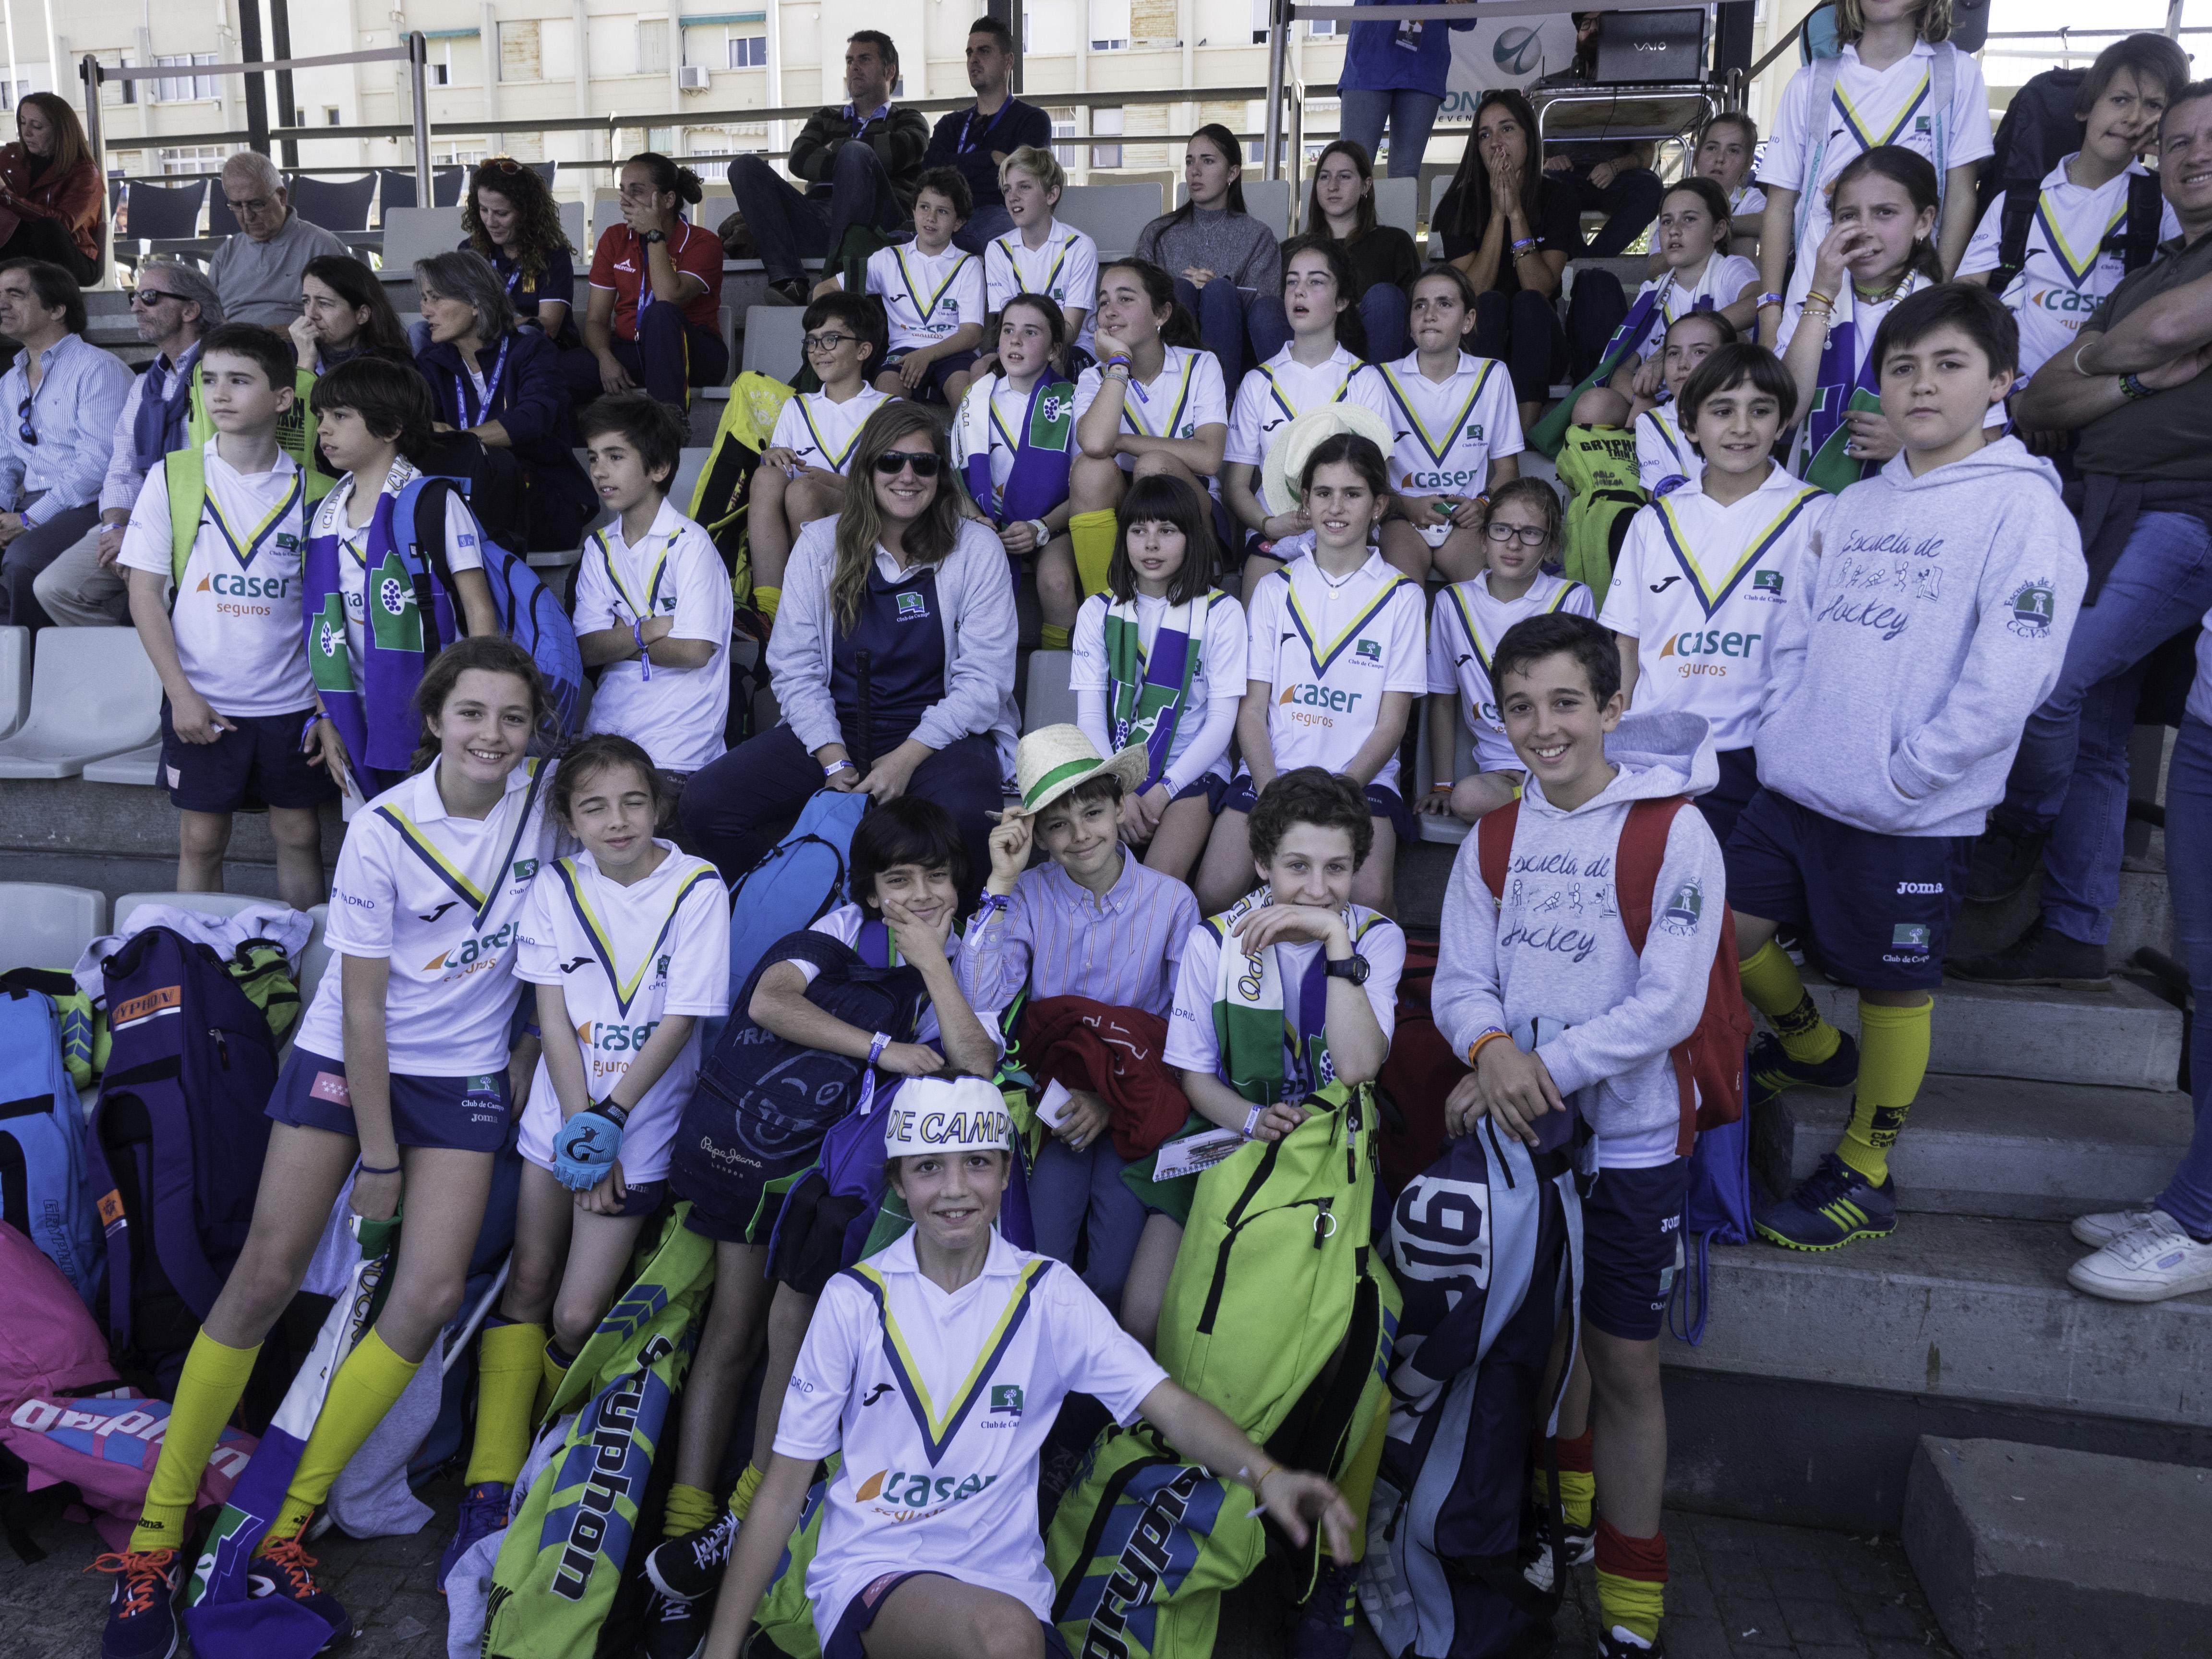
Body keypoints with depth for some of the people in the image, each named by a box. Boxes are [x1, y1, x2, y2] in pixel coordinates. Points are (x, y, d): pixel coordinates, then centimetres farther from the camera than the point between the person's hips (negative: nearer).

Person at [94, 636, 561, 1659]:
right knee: (266, 1279, -7)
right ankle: (157, 1531, 11)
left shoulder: (543, 797, -8)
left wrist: (536, 1039, 5)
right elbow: (363, 1006, -14)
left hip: (466, 1075, 3)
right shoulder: (384, 832, -17)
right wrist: (377, 1156, -11)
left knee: (431, 1295, -8)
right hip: (346, 1060, -2)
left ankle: (285, 1533, 6)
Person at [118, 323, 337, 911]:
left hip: (292, 701, 0)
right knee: (201, 840, 7)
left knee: (300, 836, 7)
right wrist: (181, 692, -9)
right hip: (202, 702, 0)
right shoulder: (173, 479, -1)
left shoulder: (307, 489, 0)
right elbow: (145, 592, -1)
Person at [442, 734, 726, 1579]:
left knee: (577, 1317, -4)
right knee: (527, 1288, 7)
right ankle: (490, 1492, 16)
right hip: (559, 1113, 3)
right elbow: (553, 1018, -4)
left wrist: (610, 1118, -15)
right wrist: (580, 1127, -12)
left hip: (641, 1129, -3)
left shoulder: (698, 890, -10)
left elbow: (680, 1022, -11)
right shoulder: (556, 887, -1)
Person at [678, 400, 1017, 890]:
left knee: (963, 815, -37)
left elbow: (984, 679, -5)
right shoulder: (820, 544, 6)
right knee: (706, 803, -19)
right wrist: (833, 760, -13)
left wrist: (907, 758, -17)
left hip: (941, 734, -2)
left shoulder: (976, 549, 1)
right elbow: (794, 667, 2)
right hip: (832, 731, 3)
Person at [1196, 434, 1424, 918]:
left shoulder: (1402, 597, 7)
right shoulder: (1274, 590, 12)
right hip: (1271, 772, 2)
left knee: (1369, 898, -29)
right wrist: (1273, 794, -10)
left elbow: (1390, 724, 2)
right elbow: (1252, 710, 6)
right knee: (1213, 895, -22)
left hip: (1362, 775, -1)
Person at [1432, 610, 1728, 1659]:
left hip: (1630, 1139, -4)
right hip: (1517, 1134, 4)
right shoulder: (1497, 836, 4)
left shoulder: (1675, 835, -11)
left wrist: (1544, 1068, -23)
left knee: (1624, 1363, 6)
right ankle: (1563, 1521, 43)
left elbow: (1668, 1004, -18)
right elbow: (1458, 980, 1)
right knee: (1542, 1335, 19)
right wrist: (1491, 1049, -20)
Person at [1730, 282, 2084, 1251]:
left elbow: (2009, 676, -16)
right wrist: (1784, 734, 3)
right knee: (1725, 926, 8)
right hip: (1796, 789, 6)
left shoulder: (2023, 506, -9)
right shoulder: (1856, 506, 12)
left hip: (1912, 816, -6)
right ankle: (1809, 1044, 38)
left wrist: (1903, 775, -16)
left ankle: (1865, 1175, 25)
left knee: (1892, 987, 7)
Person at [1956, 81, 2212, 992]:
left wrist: (2095, 352, 5)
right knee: (2092, 735, 6)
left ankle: (2023, 824, 8)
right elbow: (2036, 404, 10)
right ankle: (2073, 935, 12)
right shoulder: (2136, 285, 22)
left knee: (2045, 682, -20)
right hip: (2098, 514, 7)